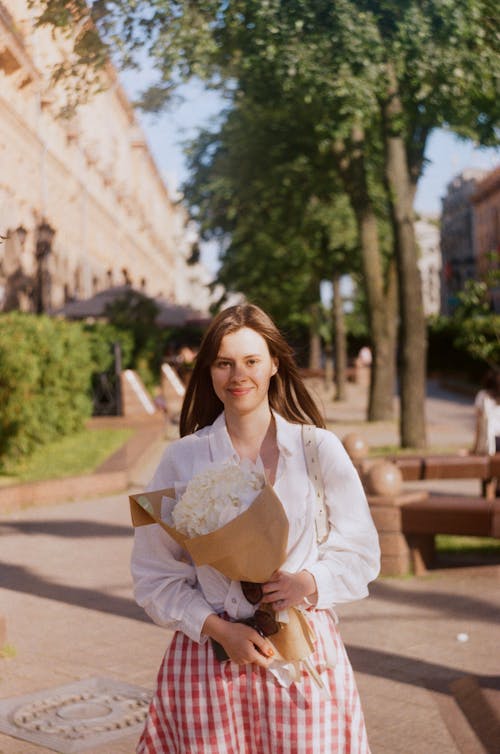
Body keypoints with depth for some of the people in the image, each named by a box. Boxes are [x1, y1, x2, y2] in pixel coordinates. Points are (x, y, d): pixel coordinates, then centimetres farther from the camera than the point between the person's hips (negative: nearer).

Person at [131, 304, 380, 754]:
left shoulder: (320, 449, 0)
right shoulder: (183, 459, -1)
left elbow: (360, 552, 6)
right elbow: (154, 573, 1)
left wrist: (312, 581, -13)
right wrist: (219, 629, -10)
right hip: (208, 656, 0)